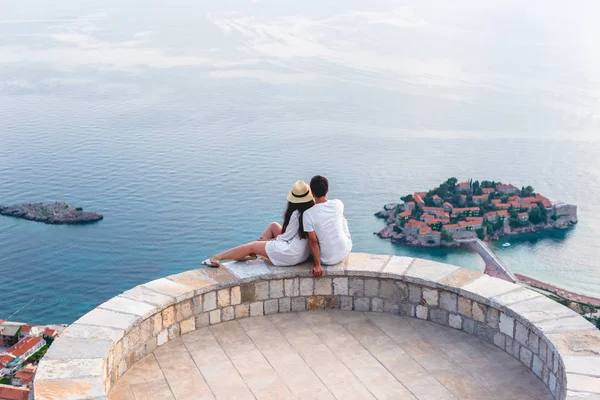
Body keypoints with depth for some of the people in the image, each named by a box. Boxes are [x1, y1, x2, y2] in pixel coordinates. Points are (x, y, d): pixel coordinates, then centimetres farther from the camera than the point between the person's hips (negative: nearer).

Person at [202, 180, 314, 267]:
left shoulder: (296, 214, -21)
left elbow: (286, 237, -13)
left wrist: (270, 240, 5)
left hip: (292, 255, -8)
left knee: (251, 246, 2)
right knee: (273, 226, 21)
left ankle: (216, 258, 10)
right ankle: (251, 253, 28)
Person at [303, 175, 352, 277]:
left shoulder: (308, 214, -20)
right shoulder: (338, 204, -11)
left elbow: (313, 241, -19)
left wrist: (317, 265, -12)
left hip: (327, 260, -2)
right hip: (345, 251, 2)